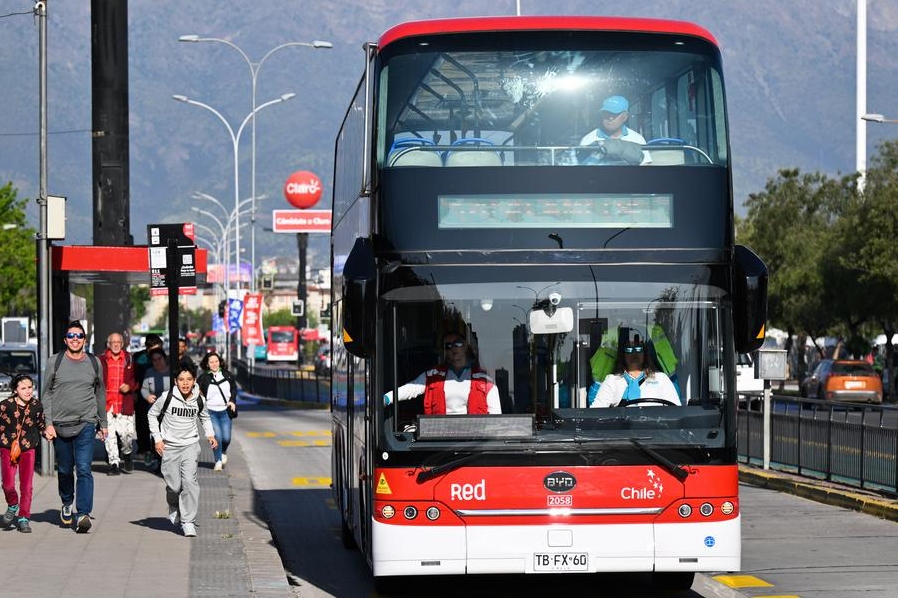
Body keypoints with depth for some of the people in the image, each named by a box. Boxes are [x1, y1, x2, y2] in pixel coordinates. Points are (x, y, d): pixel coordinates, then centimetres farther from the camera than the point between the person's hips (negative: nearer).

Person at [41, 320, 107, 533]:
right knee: (64, 470, 12)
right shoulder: (54, 362, 3)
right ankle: (67, 504, 37)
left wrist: (103, 423, 20)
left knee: (84, 469, -13)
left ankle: (83, 514, -20)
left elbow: (100, 394, 17)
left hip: (86, 424, -1)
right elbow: (46, 394, 4)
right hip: (60, 425, 1)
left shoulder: (93, 363, 7)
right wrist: (48, 423, -5)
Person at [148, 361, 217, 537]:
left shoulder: (198, 400, -2)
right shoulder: (167, 398, -10)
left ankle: (188, 521, -12)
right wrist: (157, 438, 1)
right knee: (174, 485, -1)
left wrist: (210, 434, 5)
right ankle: (174, 509, 33)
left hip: (190, 445, 1)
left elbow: (204, 417, 20)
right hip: (170, 446, -1)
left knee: (189, 480, -16)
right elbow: (152, 414, 6)